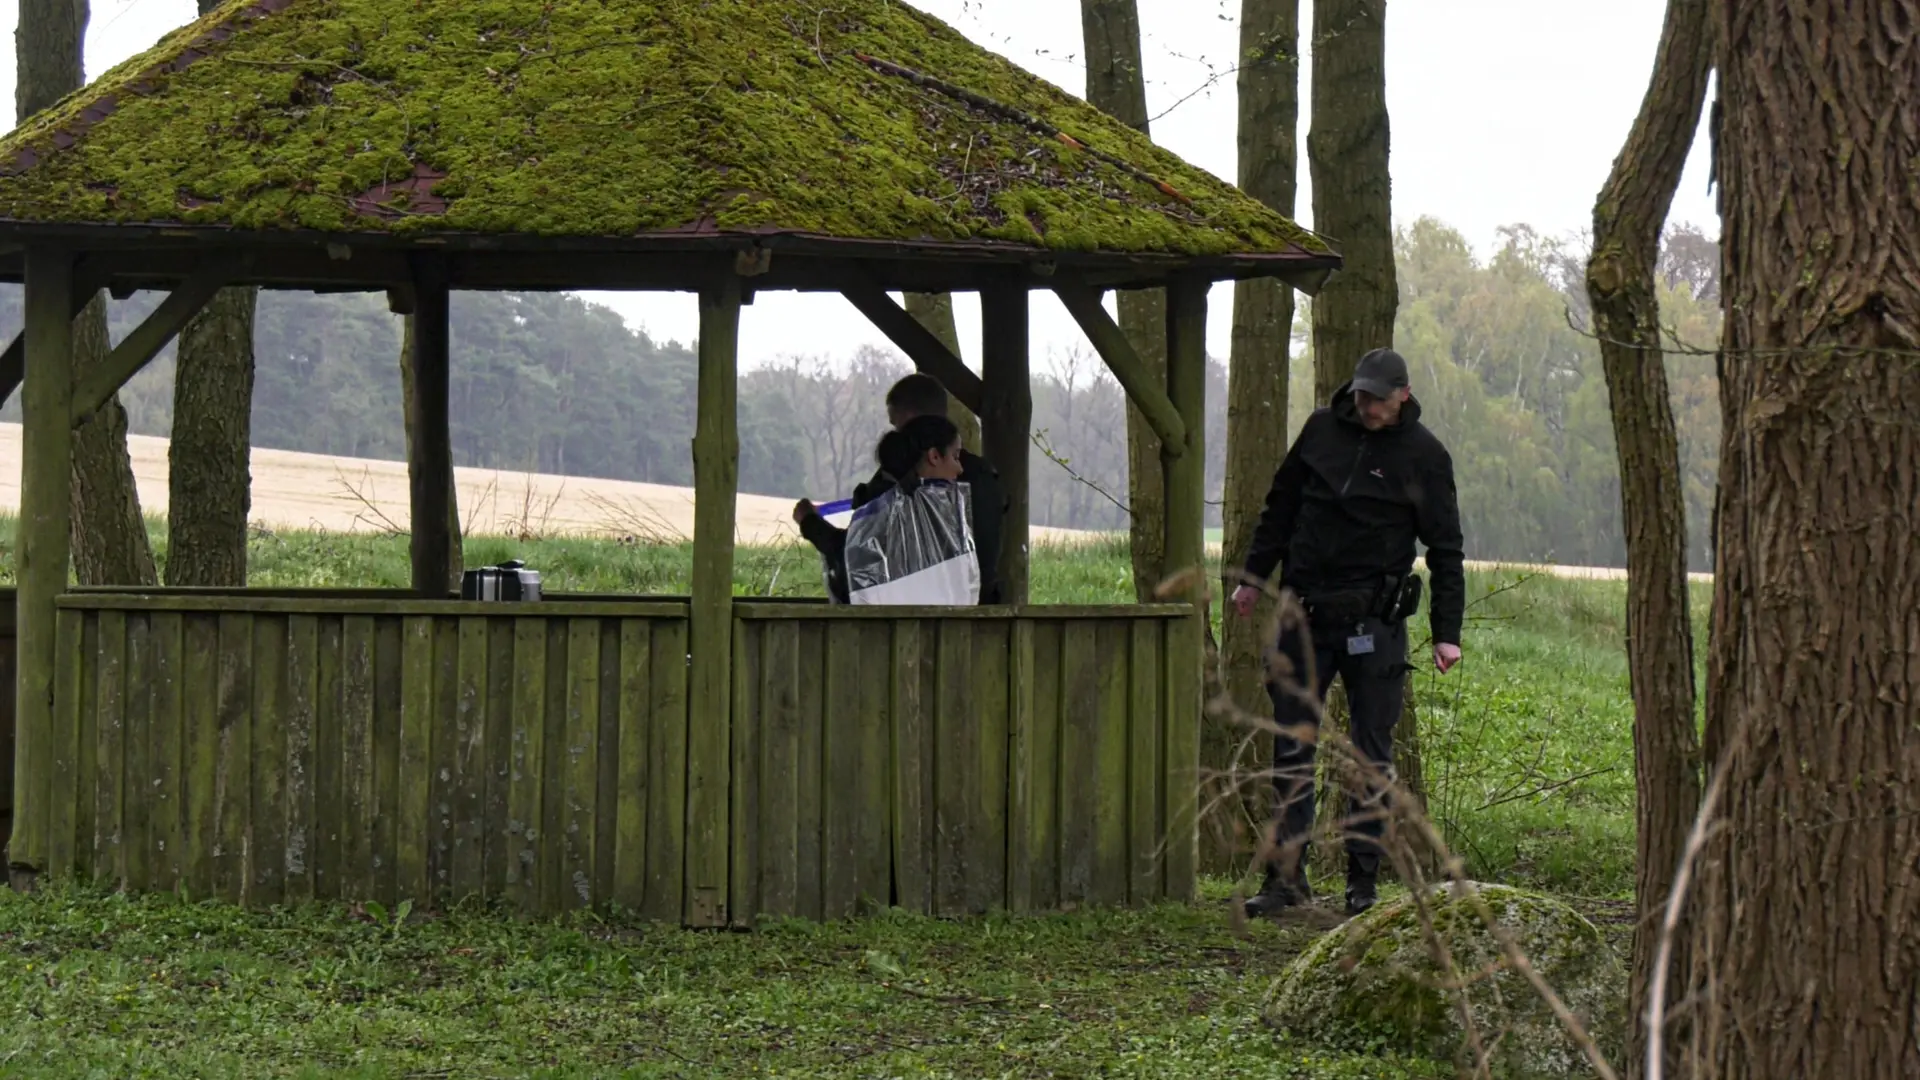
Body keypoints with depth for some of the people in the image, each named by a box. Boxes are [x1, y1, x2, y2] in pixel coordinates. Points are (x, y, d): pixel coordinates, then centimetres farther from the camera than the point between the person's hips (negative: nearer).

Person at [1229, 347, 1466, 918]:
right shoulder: (1323, 428, 6)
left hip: (1374, 620, -3)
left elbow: (1445, 549, 1)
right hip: (1306, 613, 3)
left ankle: (1363, 881, 8)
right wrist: (1254, 577, 19)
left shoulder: (1424, 456, -2)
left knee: (1372, 753, 1)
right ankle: (1287, 875, 7)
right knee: (1290, 747, 2)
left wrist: (1446, 631, -4)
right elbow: (1280, 506, 18)